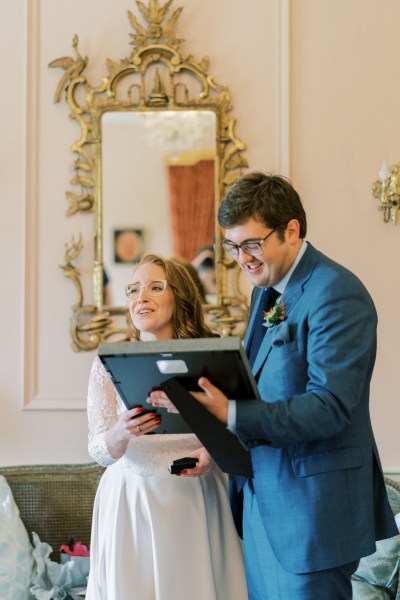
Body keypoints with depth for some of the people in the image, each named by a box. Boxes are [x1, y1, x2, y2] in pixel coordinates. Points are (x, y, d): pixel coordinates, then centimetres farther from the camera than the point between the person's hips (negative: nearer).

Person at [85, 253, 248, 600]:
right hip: (130, 502, 0)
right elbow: (99, 451, -4)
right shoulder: (109, 363, -1)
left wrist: (212, 453, -18)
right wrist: (121, 433, -26)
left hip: (197, 502, 0)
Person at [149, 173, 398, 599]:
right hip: (260, 499, 9)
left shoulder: (336, 293, -16)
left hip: (311, 505, -8)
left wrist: (232, 415, -31)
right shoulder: (267, 290, 13)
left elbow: (330, 406, -24)